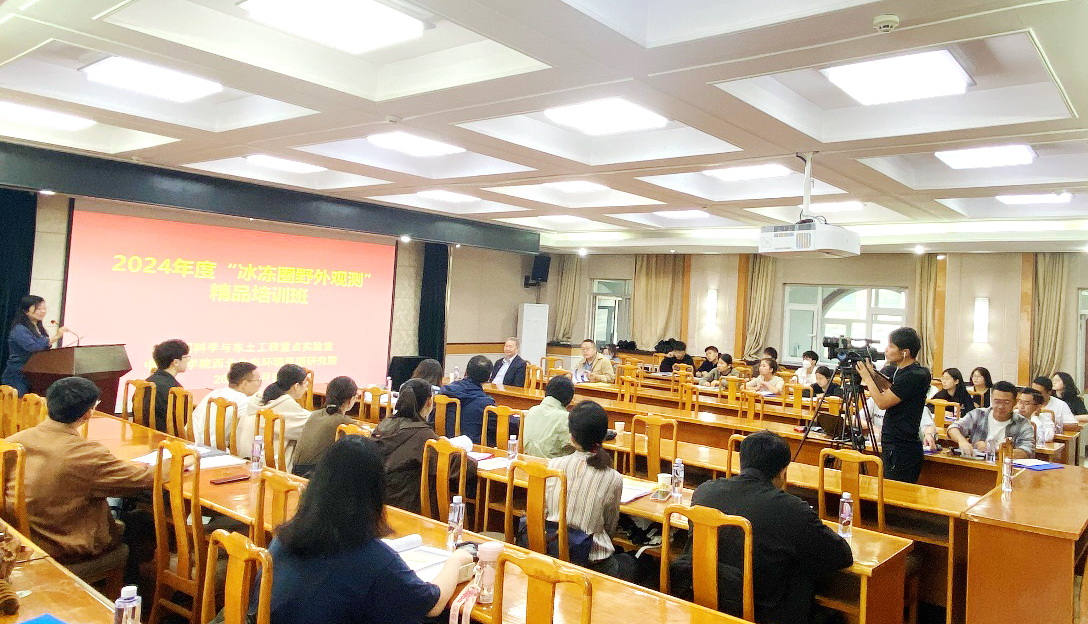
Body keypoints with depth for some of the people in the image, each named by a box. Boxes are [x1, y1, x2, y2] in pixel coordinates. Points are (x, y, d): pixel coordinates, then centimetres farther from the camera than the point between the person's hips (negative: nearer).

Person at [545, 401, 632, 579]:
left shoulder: (553, 465, -9)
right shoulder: (613, 479, -13)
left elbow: (543, 513, 2)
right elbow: (610, 528, 1)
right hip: (592, 561, -2)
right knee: (628, 561, 32)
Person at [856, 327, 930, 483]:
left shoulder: (915, 376, -18)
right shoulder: (901, 372, 10)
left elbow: (882, 403, -19)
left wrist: (867, 377, -7)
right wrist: (871, 373, 7)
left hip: (902, 451, -9)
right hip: (894, 447, 9)